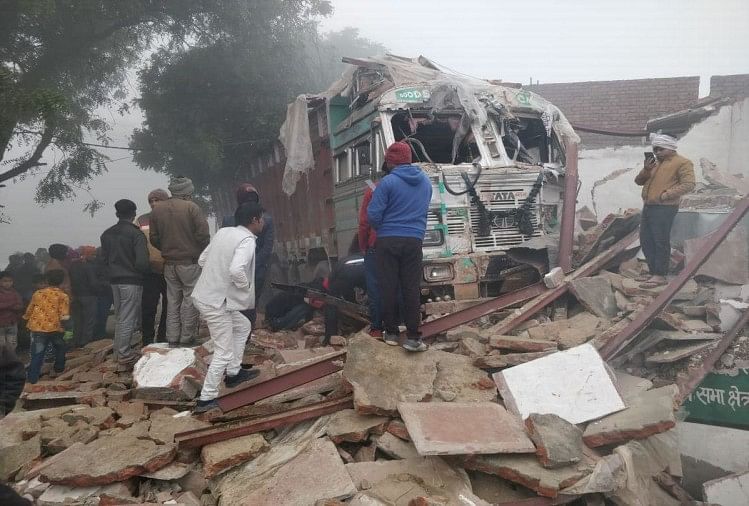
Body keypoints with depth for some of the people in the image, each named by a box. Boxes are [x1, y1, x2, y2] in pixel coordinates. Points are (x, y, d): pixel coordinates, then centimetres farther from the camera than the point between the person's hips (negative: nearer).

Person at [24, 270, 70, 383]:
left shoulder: (37, 293, 8)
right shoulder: (63, 296, -3)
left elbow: (29, 310, 16)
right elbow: (64, 315, -11)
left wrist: (26, 318, 32)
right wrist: (67, 327, -3)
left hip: (37, 328, 2)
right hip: (55, 328, -2)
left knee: (37, 353, 3)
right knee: (59, 348, 23)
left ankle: (33, 377, -1)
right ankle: (59, 368, 33)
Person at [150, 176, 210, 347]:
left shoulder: (157, 209, 5)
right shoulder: (191, 208, -11)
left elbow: (153, 238, 6)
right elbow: (203, 235, -14)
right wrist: (202, 252, 4)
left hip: (169, 263, 5)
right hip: (190, 262, -5)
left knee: (172, 300, 13)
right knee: (190, 299, 3)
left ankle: (172, 338, 15)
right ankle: (186, 338, 6)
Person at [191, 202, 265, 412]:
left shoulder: (223, 231, 8)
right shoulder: (247, 240, -16)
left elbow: (202, 259, 15)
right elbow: (236, 269, -33)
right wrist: (246, 286, -14)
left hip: (204, 296, 9)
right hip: (217, 302, -9)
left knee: (243, 326, 25)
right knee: (224, 352, 4)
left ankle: (234, 373, 33)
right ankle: (206, 399, 12)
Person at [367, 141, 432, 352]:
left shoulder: (388, 182, -8)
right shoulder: (425, 181, 11)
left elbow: (373, 214, -10)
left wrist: (380, 228, 9)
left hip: (387, 240, -3)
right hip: (414, 240, 3)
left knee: (389, 286, 6)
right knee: (411, 288, 4)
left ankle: (391, 332, 13)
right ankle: (413, 337, 2)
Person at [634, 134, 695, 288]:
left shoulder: (682, 163, -3)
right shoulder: (655, 163, 22)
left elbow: (688, 184, -13)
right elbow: (639, 181, 19)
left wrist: (666, 195, -18)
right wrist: (646, 170, -1)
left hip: (664, 208, -9)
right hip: (648, 207, 9)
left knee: (661, 242, -8)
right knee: (646, 242, 10)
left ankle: (660, 276, -4)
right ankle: (654, 272, 18)